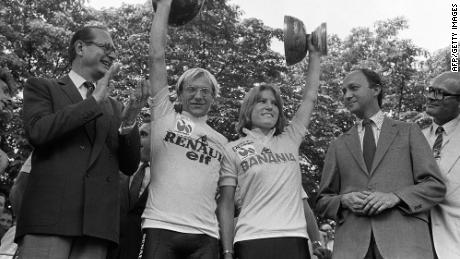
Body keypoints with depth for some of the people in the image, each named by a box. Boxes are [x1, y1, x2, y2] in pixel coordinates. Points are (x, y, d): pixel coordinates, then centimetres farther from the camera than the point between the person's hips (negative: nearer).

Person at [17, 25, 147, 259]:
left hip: (98, 223, 3)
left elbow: (129, 167, 15)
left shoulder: (114, 107, 20)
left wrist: (128, 123, -2)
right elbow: (37, 131, -9)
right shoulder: (42, 87, 11)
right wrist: (94, 100, -7)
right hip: (49, 214, -3)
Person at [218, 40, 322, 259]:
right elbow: (226, 204, 4)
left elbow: (310, 97, 11)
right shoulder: (233, 150, 6)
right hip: (252, 241, -2)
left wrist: (314, 53, 11)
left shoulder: (290, 140, 14)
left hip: (295, 239, 2)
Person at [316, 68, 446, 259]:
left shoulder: (409, 132, 13)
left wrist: (395, 197, -10)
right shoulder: (338, 146, 17)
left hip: (404, 240, -1)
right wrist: (344, 200, -4)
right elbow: (323, 202, 17)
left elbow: (436, 186, 6)